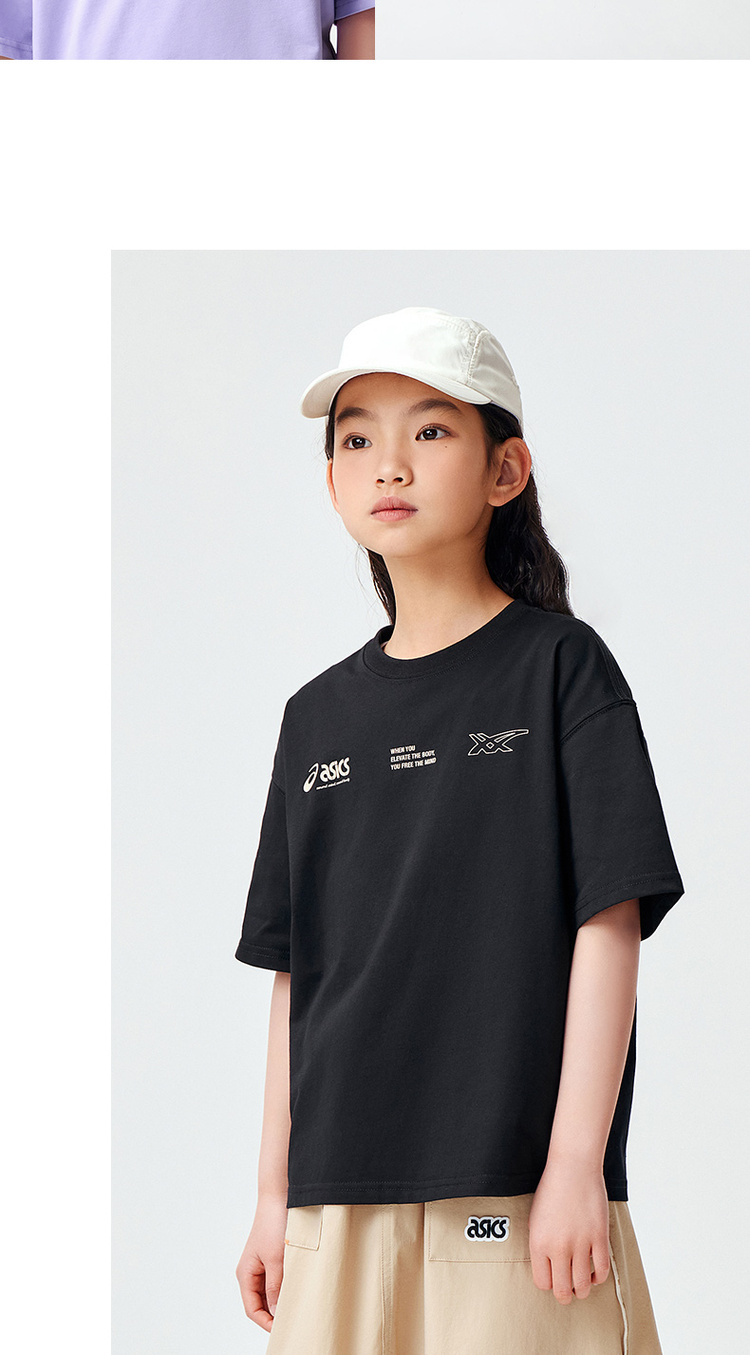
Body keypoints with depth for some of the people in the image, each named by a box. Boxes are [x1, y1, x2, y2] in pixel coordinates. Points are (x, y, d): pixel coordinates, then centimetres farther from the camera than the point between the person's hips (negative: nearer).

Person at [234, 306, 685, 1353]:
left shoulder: (560, 667, 0)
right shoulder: (319, 715, 13)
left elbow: (609, 926, -6)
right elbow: (295, 972, 13)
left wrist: (576, 1162, -12)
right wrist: (275, 1193, 10)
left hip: (519, 1190, -4)